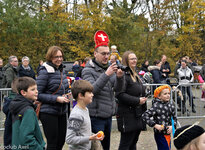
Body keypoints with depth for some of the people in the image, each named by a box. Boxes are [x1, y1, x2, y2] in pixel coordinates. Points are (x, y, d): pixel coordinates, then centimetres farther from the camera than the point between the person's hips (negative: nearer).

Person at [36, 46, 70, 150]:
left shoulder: (61, 70, 10)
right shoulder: (45, 72, -13)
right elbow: (38, 94, -16)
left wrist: (66, 96, 5)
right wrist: (56, 99, -21)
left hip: (62, 112, 7)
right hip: (48, 113, -7)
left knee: (61, 141, 13)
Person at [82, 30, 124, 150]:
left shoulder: (109, 68, 11)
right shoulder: (88, 70, -7)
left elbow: (117, 88, 2)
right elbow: (92, 90, -22)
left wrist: (119, 77, -18)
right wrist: (106, 74, -30)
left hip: (109, 115, 6)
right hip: (96, 116, -6)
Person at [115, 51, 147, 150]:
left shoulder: (135, 75, 17)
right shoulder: (123, 75, -14)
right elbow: (120, 94, -24)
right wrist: (137, 101, -20)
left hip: (137, 115, 9)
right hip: (127, 115, -9)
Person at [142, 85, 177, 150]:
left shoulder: (171, 105, 4)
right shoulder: (156, 106, -16)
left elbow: (174, 117, 14)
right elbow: (145, 116, -20)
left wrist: (173, 126, -4)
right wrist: (155, 125, -22)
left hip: (168, 133, 7)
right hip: (160, 134, -7)